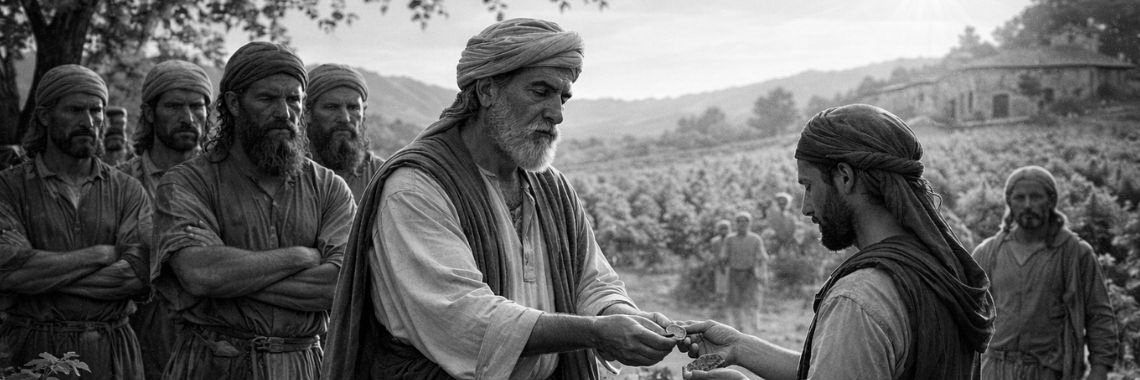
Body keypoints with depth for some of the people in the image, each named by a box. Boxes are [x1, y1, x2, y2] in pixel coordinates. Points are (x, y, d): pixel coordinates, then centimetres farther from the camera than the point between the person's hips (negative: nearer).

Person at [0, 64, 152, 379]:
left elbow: (139, 276, -10)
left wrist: (44, 275, -15)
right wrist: (101, 254, -12)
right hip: (31, 352, -1)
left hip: (113, 353, 2)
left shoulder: (128, 191, 4)